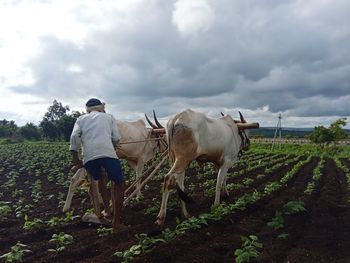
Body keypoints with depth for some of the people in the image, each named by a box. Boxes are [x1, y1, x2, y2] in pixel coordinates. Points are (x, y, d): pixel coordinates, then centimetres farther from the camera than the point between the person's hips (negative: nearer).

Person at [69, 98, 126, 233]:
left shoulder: (81, 119, 25)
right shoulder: (109, 117, 24)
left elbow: (74, 137, 8)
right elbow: (116, 138, 13)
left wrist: (76, 160, 11)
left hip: (88, 156, 3)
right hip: (108, 153, -2)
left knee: (99, 181, 28)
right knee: (118, 184, 10)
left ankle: (106, 211, 35)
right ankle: (116, 224, 6)